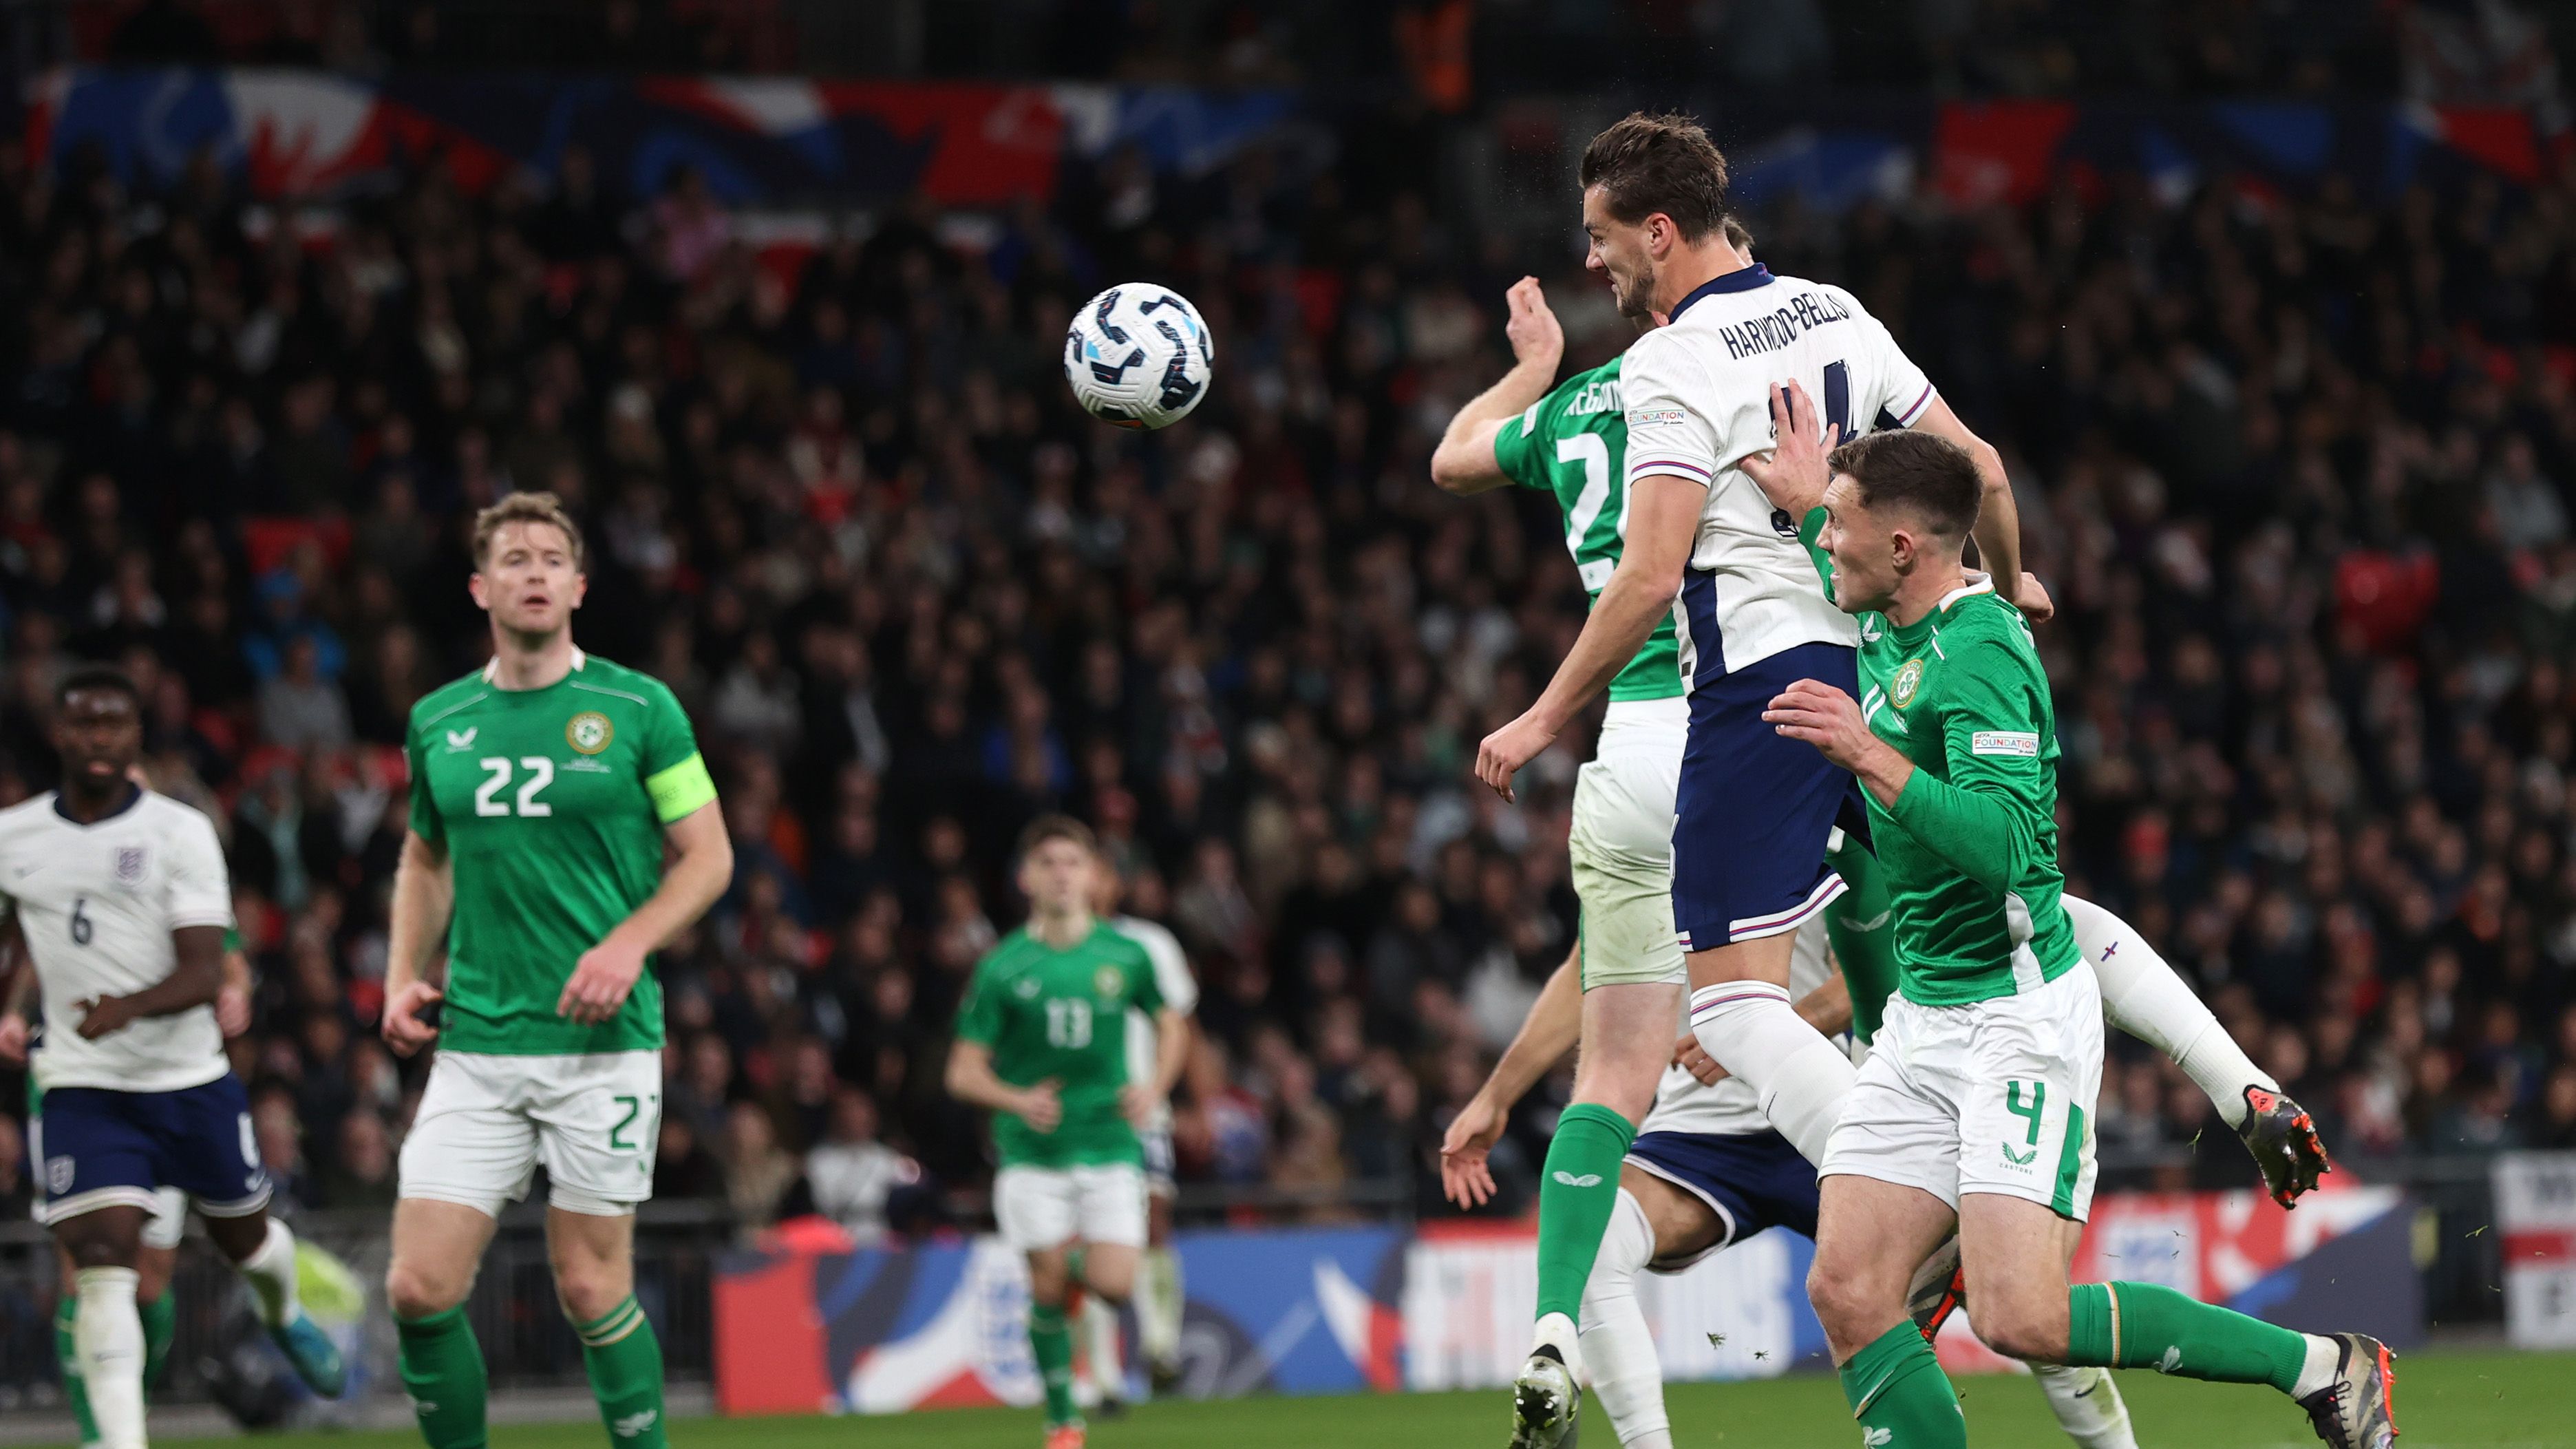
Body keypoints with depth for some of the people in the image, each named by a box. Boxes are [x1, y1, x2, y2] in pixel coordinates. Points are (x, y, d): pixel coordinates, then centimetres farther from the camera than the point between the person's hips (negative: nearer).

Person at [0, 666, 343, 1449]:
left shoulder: (181, 833, -8)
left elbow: (204, 973, -16)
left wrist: (129, 1006, -34)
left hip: (191, 1081, 0)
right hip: (81, 1088, 0)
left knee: (244, 1237, 18)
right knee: (101, 1262, -17)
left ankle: (285, 1314, 54)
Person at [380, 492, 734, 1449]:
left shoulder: (638, 708, -1)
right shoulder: (439, 721, 10)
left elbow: (707, 856, 2)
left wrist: (629, 944, -14)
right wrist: (404, 976, 9)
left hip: (602, 1041, -3)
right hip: (475, 1042, 3)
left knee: (591, 1288, -2)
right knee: (420, 1288, -6)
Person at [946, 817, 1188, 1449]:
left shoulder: (1125, 956, 1)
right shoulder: (1002, 967, -4)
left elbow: (1171, 1024, 19)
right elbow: (964, 1072, -3)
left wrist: (1154, 1087, 1)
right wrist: (1018, 1101, -21)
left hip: (1110, 1142, 1)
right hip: (1033, 1151, -1)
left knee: (1113, 1285, -11)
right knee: (1047, 1286, -3)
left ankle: (1080, 1263, 26)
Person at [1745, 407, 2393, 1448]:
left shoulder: (1977, 653, -18)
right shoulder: (1891, 630, 9)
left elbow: (2003, 843, -30)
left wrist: (1868, 754, -35)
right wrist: (1804, 506, 29)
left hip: (2018, 1009, -9)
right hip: (1924, 1016, 9)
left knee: (2023, 1320, -18)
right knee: (1847, 1295, -5)